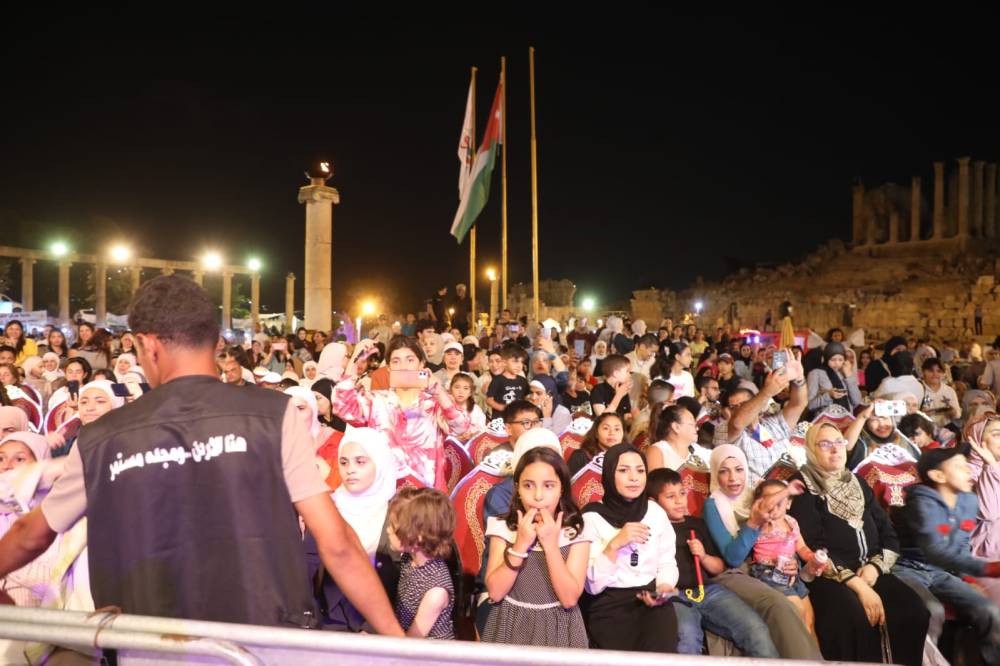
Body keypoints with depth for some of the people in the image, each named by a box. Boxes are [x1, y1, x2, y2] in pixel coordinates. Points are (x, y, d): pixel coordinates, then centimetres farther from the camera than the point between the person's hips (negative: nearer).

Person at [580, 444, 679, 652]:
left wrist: (663, 588, -12)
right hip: (609, 605, -2)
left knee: (660, 651, -23)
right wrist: (615, 544, -20)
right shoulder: (593, 516, -6)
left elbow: (667, 564, 8)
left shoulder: (656, 512, 7)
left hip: (652, 601, 3)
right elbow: (591, 584, -11)